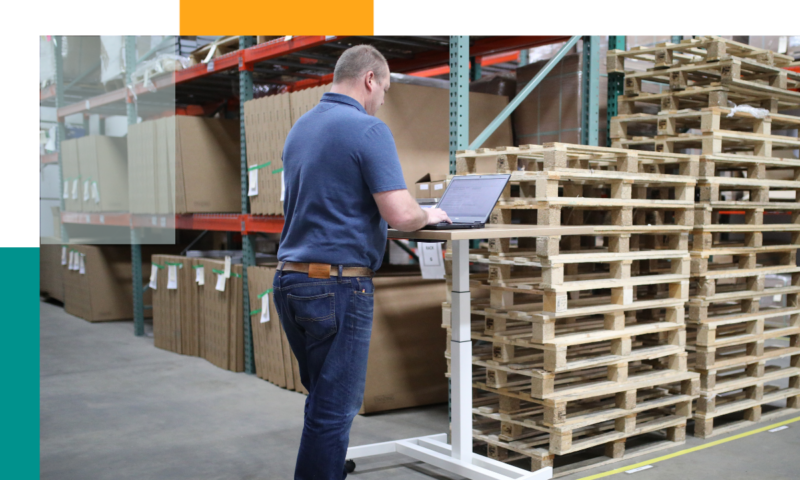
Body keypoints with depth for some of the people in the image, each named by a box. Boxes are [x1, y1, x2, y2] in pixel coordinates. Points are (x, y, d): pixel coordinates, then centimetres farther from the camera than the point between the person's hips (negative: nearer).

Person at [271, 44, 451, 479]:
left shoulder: (300, 128, 13)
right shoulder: (368, 130, -12)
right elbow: (400, 215, -21)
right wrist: (429, 216, 2)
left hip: (289, 281, 8)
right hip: (338, 286, -8)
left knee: (323, 398, 22)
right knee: (334, 410, 2)